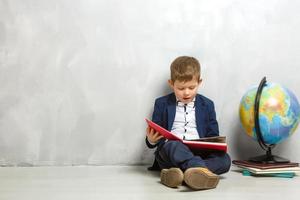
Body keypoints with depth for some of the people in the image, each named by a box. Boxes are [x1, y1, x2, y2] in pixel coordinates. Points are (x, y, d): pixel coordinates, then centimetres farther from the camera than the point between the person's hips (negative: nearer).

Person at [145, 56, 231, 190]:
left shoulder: (207, 104, 17)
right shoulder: (162, 104, 14)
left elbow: (213, 136, 17)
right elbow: (154, 135, 14)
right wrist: (151, 140, -11)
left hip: (198, 153, 2)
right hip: (170, 152, -2)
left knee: (224, 159, -27)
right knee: (174, 145, -37)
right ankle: (200, 169, -62)